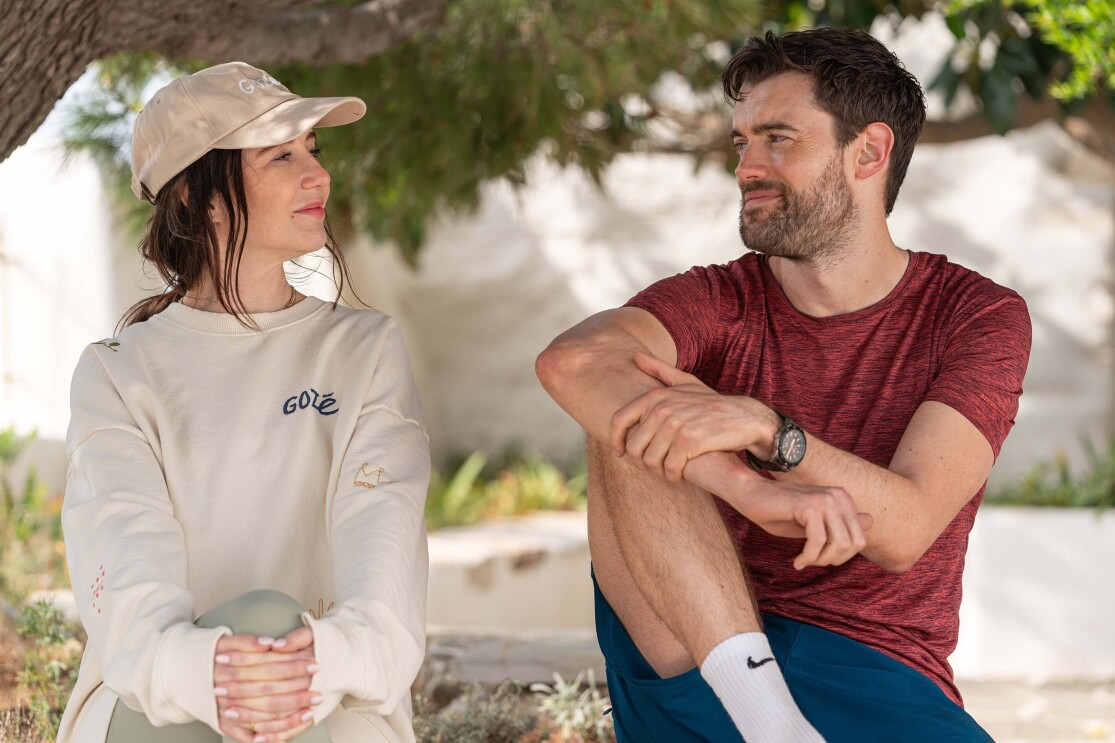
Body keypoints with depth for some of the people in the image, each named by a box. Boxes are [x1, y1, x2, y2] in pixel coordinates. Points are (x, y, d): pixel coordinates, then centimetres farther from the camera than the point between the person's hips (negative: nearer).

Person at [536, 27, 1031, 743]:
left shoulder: (978, 315, 2)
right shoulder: (722, 302, 5)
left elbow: (902, 530, -12)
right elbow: (571, 361, -18)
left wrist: (763, 427, -28)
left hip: (874, 674, -2)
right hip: (693, 656, 2)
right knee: (628, 421, -22)